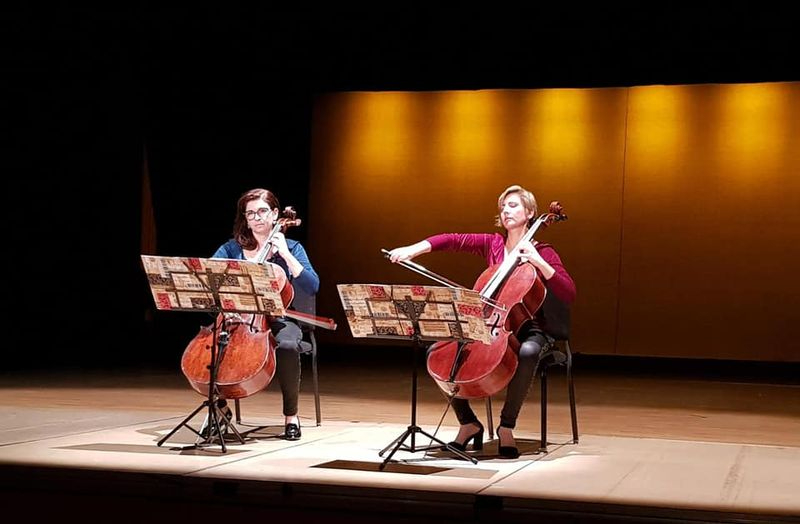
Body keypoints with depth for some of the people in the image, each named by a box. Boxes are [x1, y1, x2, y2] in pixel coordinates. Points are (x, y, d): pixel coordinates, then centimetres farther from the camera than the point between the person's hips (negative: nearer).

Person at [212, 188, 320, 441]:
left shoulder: (291, 248, 5)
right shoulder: (232, 248, 10)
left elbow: (312, 287, -9)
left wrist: (285, 254, -14)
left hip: (279, 320, -1)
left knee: (287, 346, -35)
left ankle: (291, 415, -16)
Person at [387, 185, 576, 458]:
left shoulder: (542, 253, -2)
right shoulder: (492, 244, 8)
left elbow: (568, 295, -13)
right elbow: (452, 240, -5)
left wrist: (538, 262, -21)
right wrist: (414, 249, -20)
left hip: (528, 329, -4)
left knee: (528, 353, -40)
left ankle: (506, 426, -24)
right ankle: (468, 423, -3)